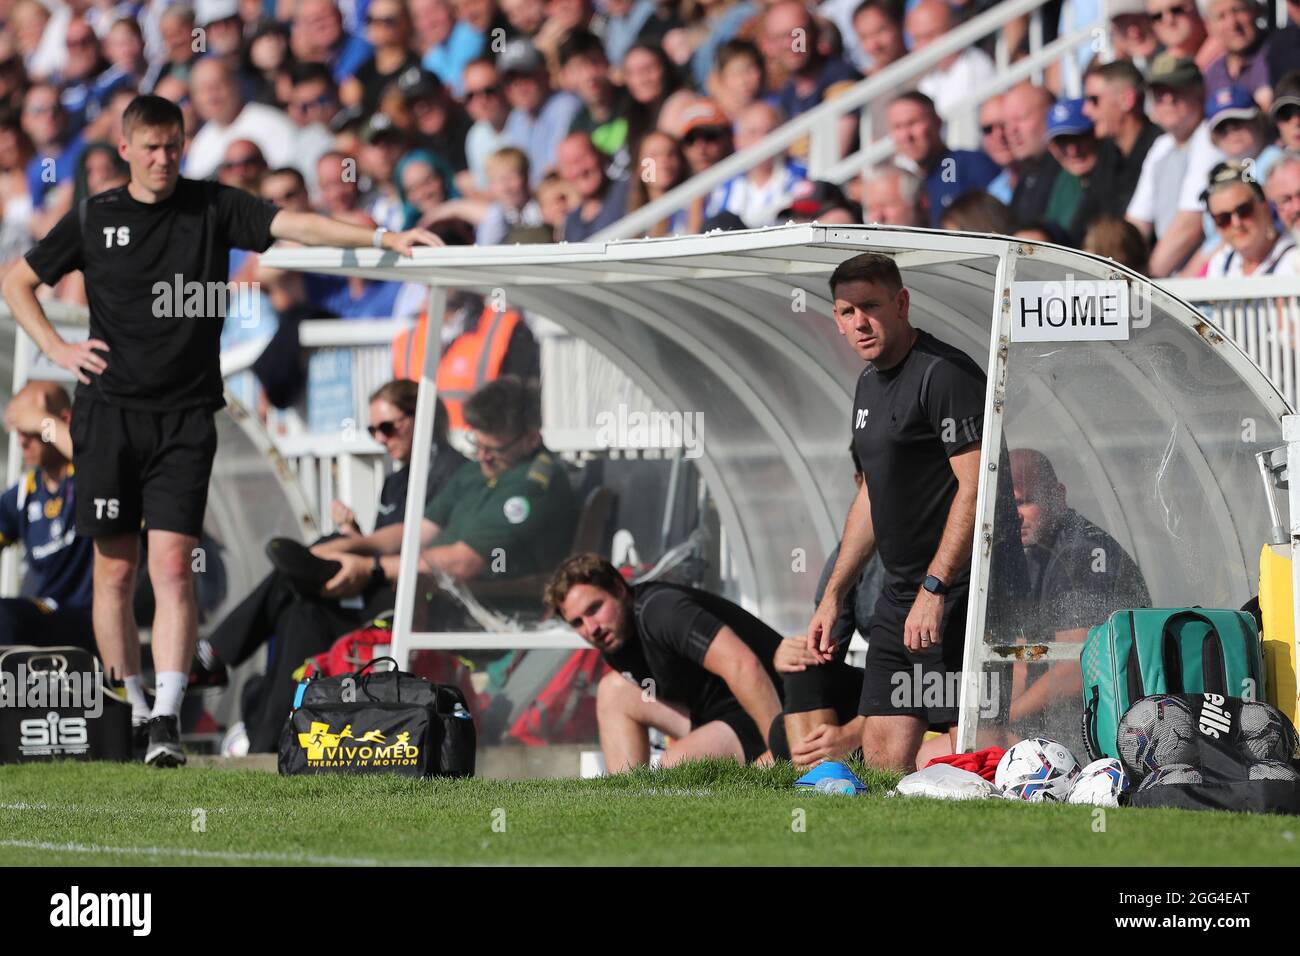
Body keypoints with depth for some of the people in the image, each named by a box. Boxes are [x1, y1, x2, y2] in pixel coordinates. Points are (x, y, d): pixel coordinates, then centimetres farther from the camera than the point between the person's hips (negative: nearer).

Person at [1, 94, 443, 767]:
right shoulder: (93, 218, 6)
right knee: (115, 569, 2)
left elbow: (296, 226, -10)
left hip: (186, 415, -1)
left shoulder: (212, 207, 3)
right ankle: (129, 710, 15)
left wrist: (383, 238, -23)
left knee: (172, 566, -11)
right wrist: (56, 350, 4)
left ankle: (167, 719, -14)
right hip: (109, 411, 1)